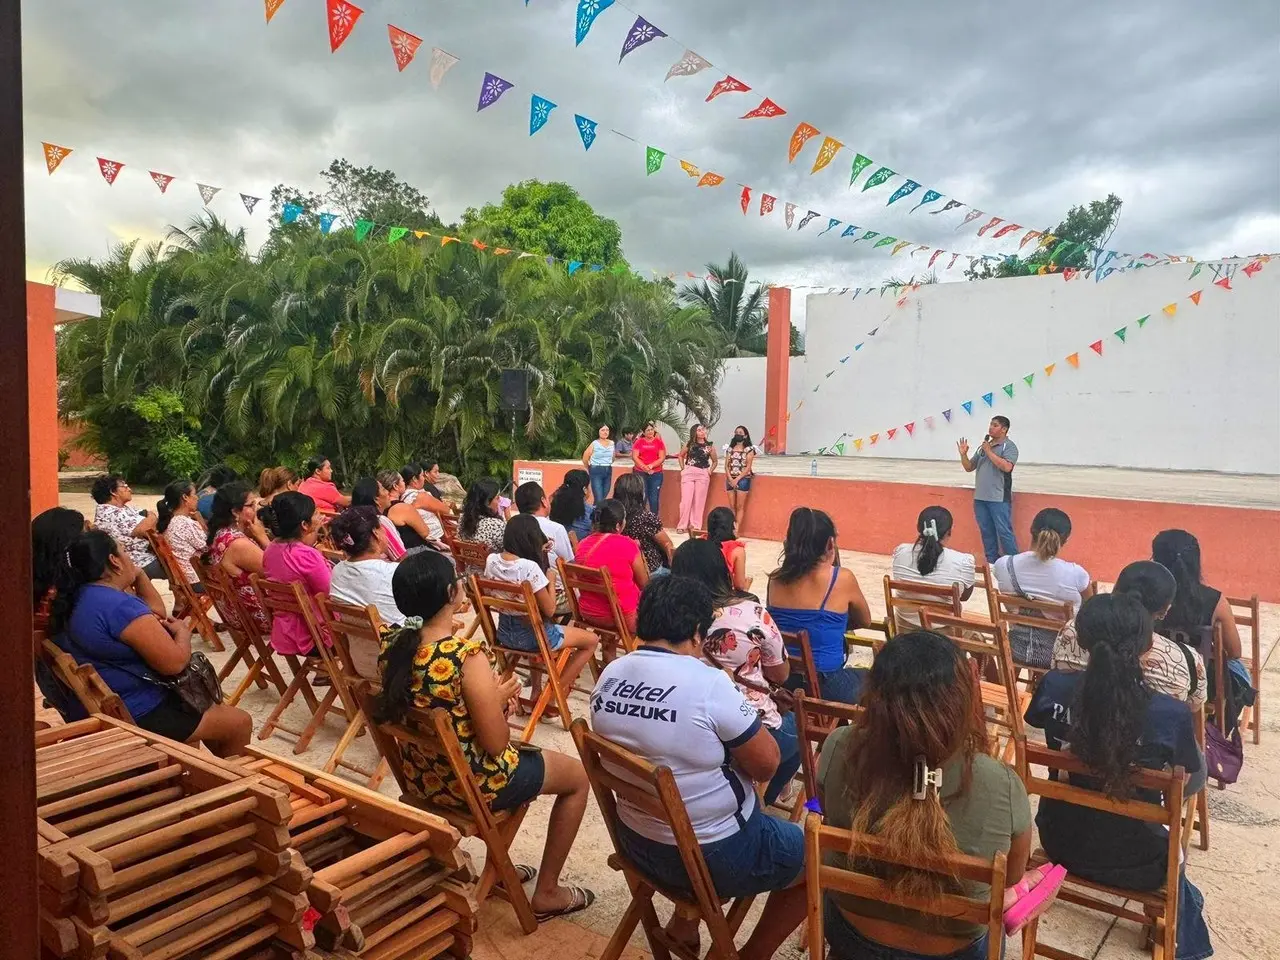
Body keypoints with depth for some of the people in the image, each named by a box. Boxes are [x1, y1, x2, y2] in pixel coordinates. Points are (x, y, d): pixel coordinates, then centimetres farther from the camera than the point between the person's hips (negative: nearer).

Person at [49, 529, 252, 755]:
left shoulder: (79, 598, 5)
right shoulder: (120, 606, -28)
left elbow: (156, 612, 17)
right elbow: (175, 662, -27)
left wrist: (138, 574, 5)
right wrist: (182, 632, -7)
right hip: (136, 716, -11)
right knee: (240, 723, 0)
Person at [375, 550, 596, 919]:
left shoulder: (392, 647, -9)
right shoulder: (469, 656, -31)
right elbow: (495, 744, -23)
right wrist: (501, 696, -5)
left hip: (421, 777, 7)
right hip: (472, 784, -7)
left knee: (523, 755, 34)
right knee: (578, 776, 15)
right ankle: (547, 893, 23)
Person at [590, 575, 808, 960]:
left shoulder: (608, 677, -6)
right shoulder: (709, 684, -27)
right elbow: (766, 767, -15)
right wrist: (742, 719, -1)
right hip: (714, 856, -7)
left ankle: (683, 923, 33)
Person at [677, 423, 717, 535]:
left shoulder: (710, 446, 3)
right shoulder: (689, 444, 4)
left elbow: (714, 461, 14)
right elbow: (681, 455, 19)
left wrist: (710, 471, 1)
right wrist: (683, 468, 8)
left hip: (703, 475, 0)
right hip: (688, 473, 0)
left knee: (699, 501, 3)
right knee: (686, 499, -2)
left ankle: (696, 525, 10)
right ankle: (682, 525, 6)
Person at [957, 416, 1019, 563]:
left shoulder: (1009, 446, -4)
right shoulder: (983, 447, 14)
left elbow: (1006, 467, -21)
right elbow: (969, 468, 18)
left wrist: (989, 452, -14)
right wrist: (963, 454, 0)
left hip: (999, 498, -6)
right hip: (980, 497, 6)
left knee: (1004, 531, -6)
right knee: (986, 532, 12)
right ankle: (992, 562, 21)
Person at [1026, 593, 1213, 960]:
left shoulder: (1053, 688, -20)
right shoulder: (1172, 714, -26)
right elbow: (1194, 782, -7)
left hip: (1060, 842, 2)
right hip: (1131, 861, -2)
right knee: (1170, 853, 35)